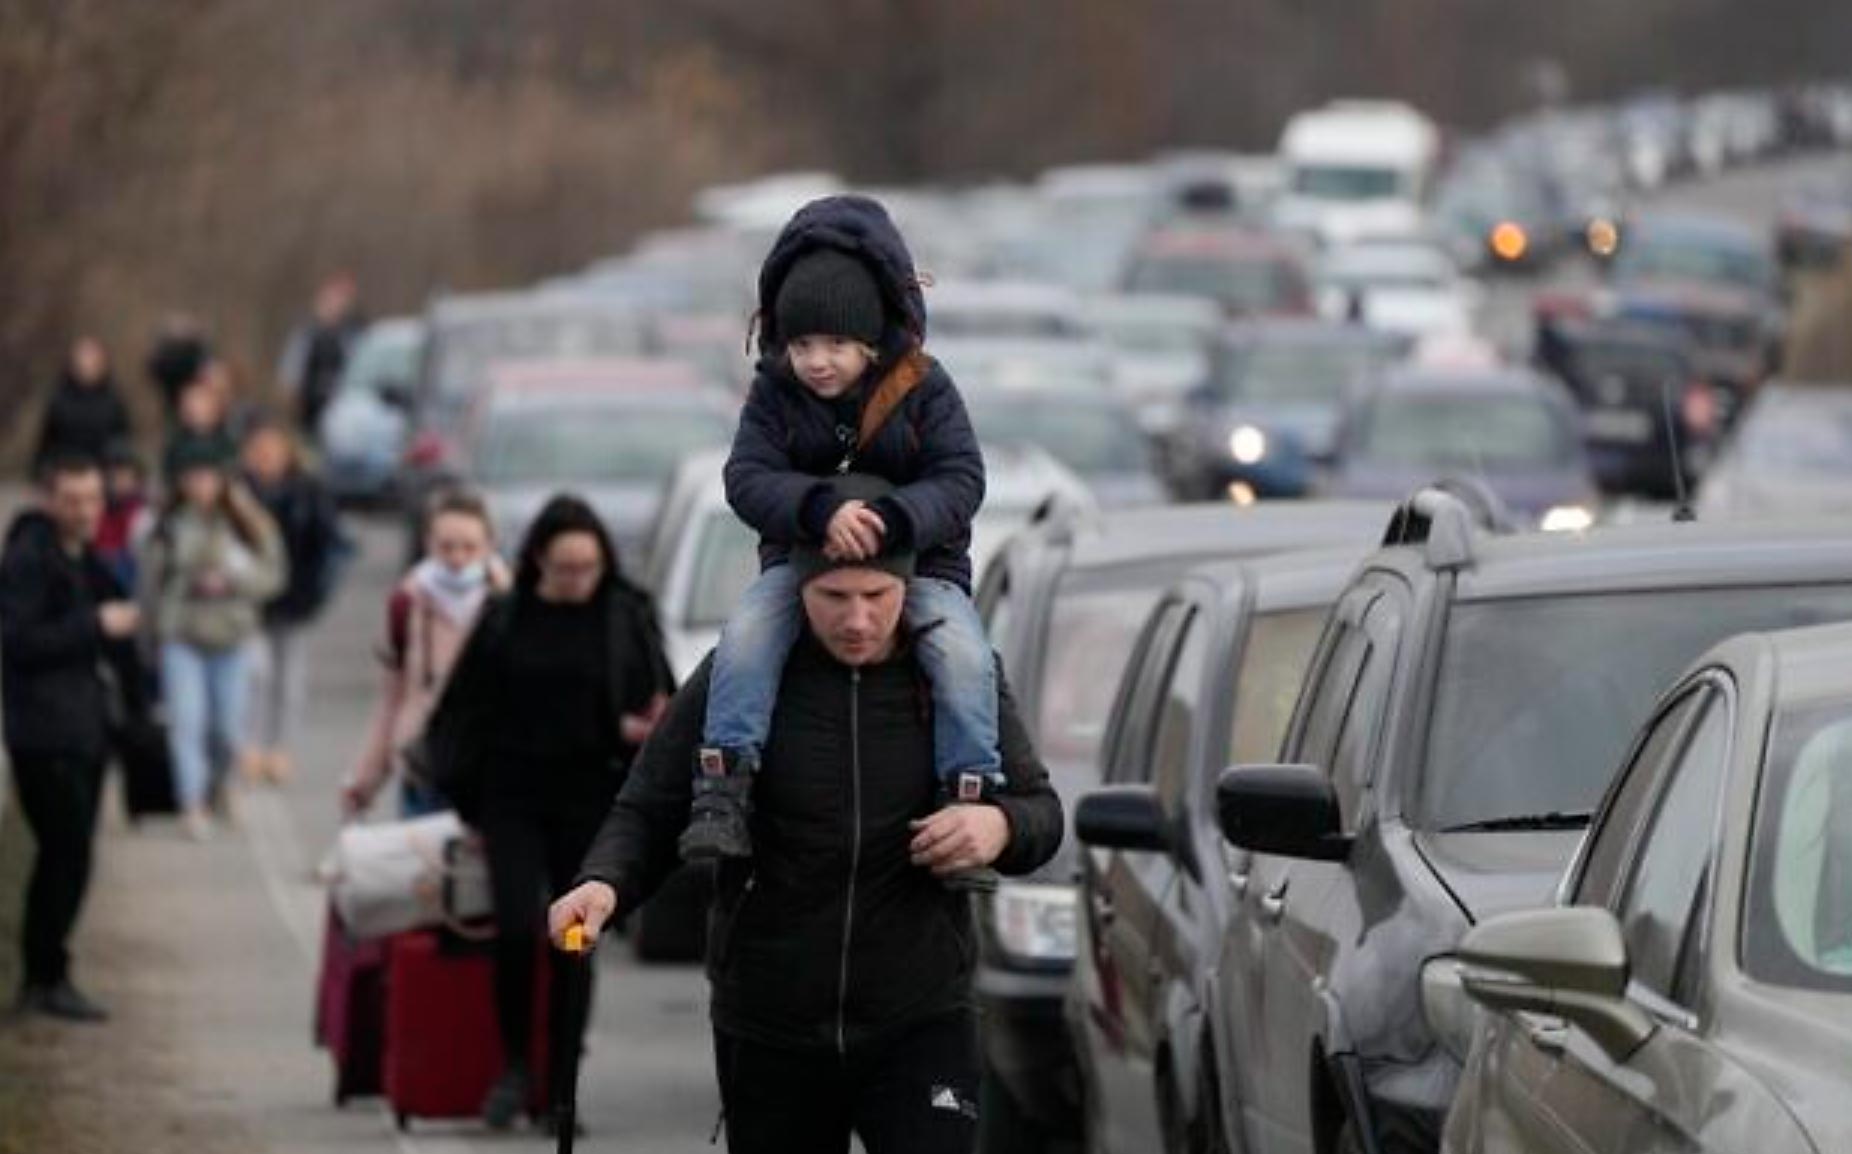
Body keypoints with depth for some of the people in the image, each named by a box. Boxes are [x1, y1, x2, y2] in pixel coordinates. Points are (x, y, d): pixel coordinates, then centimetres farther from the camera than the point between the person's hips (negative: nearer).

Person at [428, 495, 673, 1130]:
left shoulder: (627, 619, 0)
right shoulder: (505, 622, 2)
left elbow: (662, 703, 4)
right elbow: (465, 712, 8)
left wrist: (643, 728, -19)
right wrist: (467, 797, 6)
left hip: (589, 801, 0)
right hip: (513, 798, 0)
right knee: (517, 930, -13)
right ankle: (514, 1067, 5)